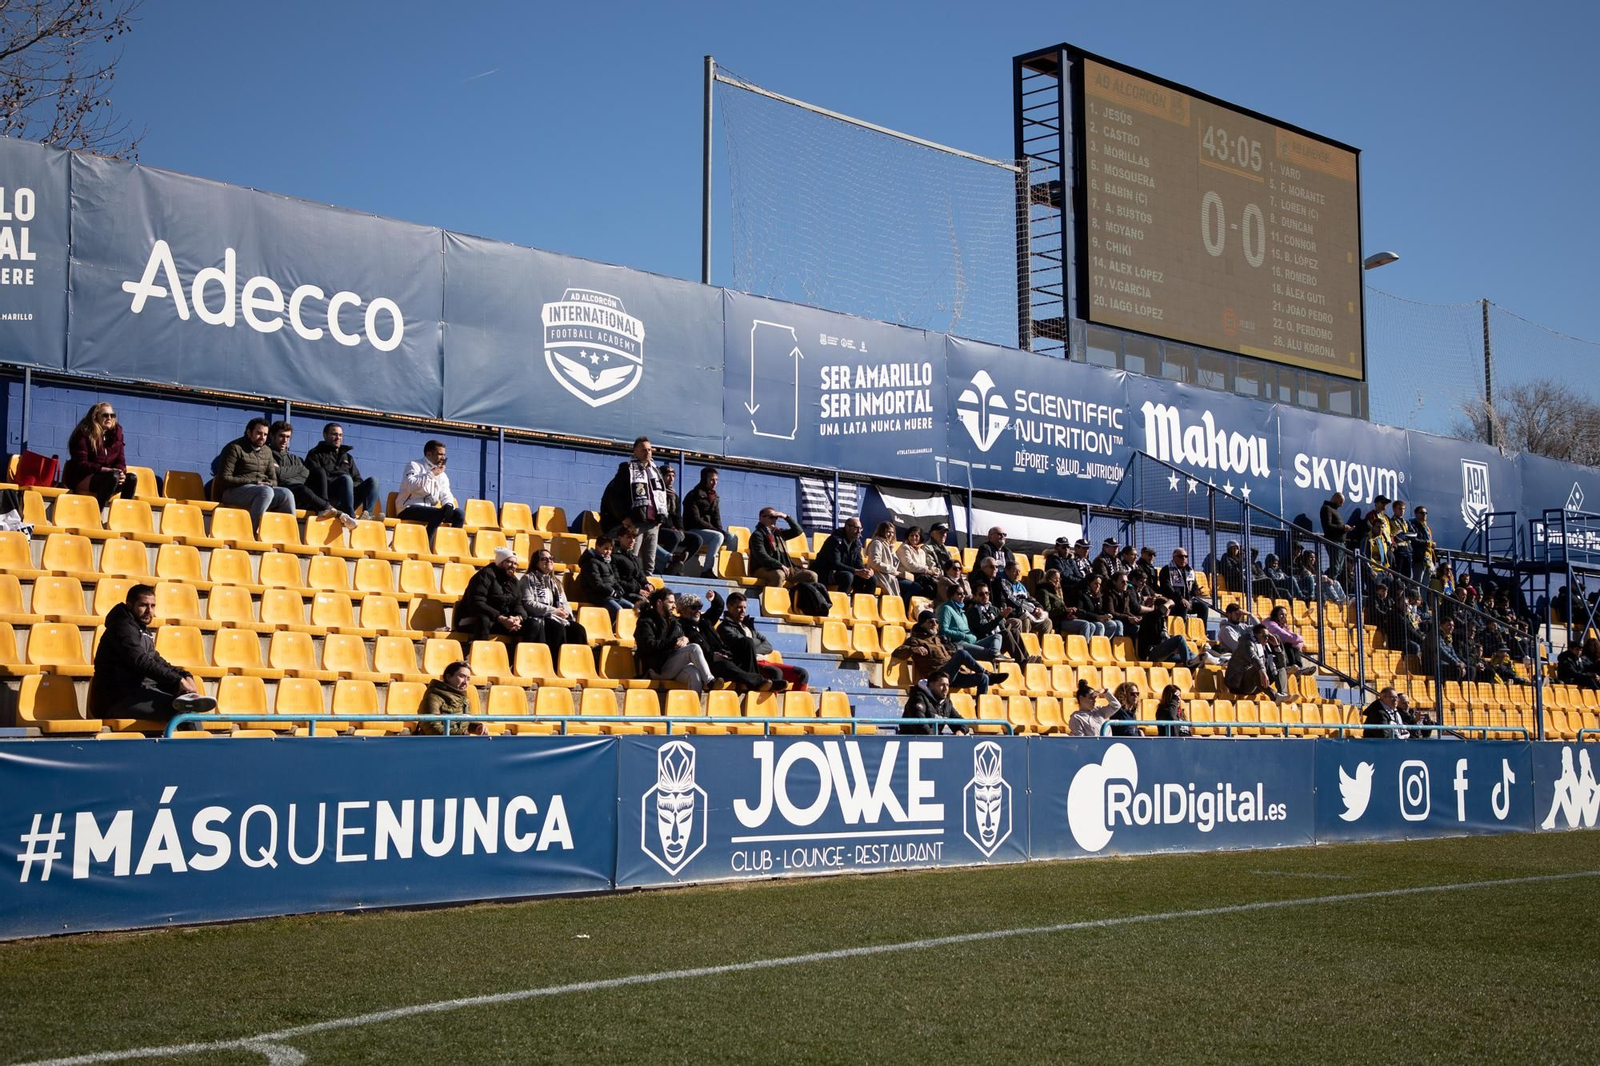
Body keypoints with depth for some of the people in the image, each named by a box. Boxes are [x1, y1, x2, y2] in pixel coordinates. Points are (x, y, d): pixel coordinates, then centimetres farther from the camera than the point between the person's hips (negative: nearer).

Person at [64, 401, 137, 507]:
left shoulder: (116, 434, 8)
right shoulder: (84, 434, -8)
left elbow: (121, 461, 6)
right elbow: (81, 464, -15)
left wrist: (121, 472, -19)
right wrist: (105, 470, -26)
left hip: (106, 476, 6)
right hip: (80, 478, -6)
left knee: (131, 478, -21)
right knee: (113, 476, -34)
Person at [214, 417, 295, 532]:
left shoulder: (267, 451, 19)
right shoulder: (235, 448, -2)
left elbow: (273, 480, 21)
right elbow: (225, 479, -9)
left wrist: (268, 483, -6)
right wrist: (253, 482, -14)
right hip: (234, 491, -6)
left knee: (286, 494, -22)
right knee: (266, 491, -35)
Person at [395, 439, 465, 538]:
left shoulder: (442, 474, 19)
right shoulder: (414, 465, 0)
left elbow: (445, 494, 8)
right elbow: (411, 486, -18)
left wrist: (449, 505, -16)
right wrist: (432, 474, -13)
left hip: (429, 510, 7)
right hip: (409, 509, -7)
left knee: (459, 514, -15)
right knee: (438, 513, -33)